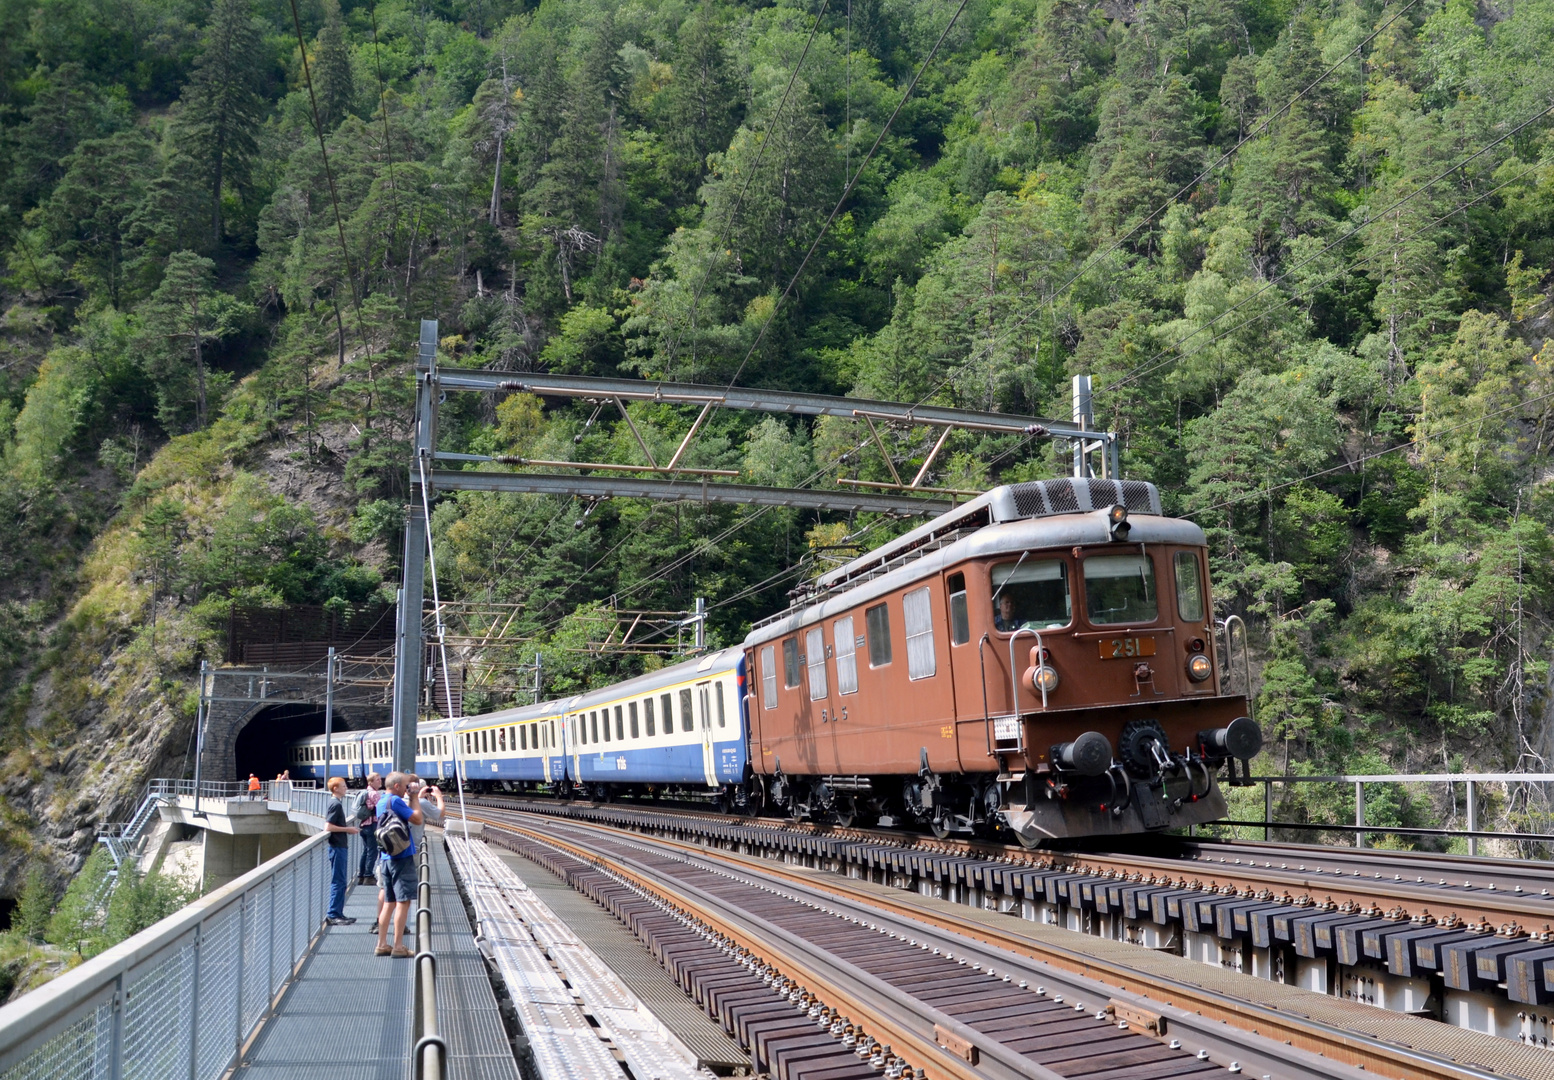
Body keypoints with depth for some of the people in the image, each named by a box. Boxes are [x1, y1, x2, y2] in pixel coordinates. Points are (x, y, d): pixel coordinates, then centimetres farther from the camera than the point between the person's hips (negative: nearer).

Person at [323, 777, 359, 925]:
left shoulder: (335, 803, 15)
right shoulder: (336, 804, -15)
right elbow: (328, 827, -21)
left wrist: (348, 829, 14)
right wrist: (347, 829, -15)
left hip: (340, 847, 10)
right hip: (338, 847, -10)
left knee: (340, 882, 13)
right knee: (338, 882, -7)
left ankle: (338, 914, 17)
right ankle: (334, 915, -4)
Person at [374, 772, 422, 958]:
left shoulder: (381, 802, 14)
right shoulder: (395, 801, -14)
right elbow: (417, 819, -15)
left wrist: (413, 798, 15)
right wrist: (415, 798, -5)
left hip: (386, 857, 9)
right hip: (401, 857, -9)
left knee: (389, 902, 14)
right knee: (403, 902, -4)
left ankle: (382, 945, 15)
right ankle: (398, 946, -2)